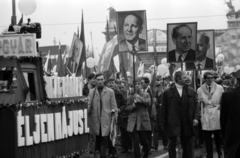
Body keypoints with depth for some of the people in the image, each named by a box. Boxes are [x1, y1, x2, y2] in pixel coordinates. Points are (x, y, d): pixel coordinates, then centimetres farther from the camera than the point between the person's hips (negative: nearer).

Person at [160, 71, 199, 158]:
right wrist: (163, 124, -1)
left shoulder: (191, 91, 8)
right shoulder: (167, 92, 0)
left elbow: (195, 105, 7)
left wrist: (196, 117, -7)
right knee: (172, 147, 4)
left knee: (188, 148, 5)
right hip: (172, 124, -2)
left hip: (187, 124, 2)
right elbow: (164, 109, 1)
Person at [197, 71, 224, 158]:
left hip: (217, 116, 0)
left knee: (218, 137, 6)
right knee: (207, 139, 1)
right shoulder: (200, 90, 1)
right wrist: (200, 115, 0)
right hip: (206, 117, 0)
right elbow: (199, 104, 4)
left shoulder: (219, 88, -1)